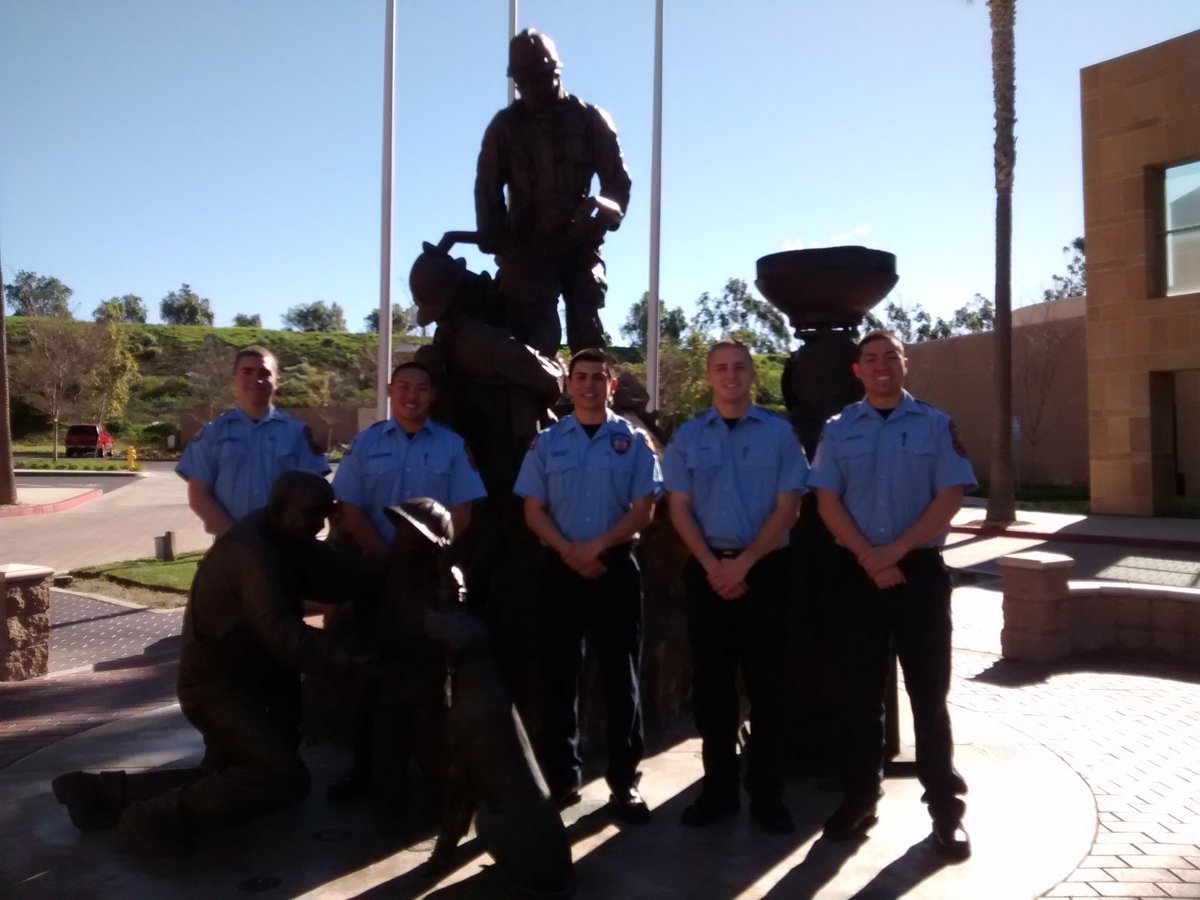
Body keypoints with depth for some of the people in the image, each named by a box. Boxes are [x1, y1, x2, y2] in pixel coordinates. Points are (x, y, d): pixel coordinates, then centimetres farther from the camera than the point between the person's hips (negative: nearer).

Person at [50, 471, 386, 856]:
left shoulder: (289, 543, 2)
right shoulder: (250, 550, -27)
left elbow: (341, 574, -3)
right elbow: (283, 636, -37)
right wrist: (348, 662, -38)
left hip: (243, 679, 10)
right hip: (217, 684, -10)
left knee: (221, 782, 20)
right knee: (284, 778, -20)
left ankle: (101, 790, 25)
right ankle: (158, 817, -5)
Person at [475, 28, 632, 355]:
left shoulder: (590, 120, 3)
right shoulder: (504, 126, 6)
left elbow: (618, 181, 3)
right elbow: (487, 189, 8)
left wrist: (603, 219, -16)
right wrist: (499, 245, -4)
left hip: (579, 246, 0)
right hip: (526, 251, 1)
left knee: (588, 338, -6)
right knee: (535, 342, -5)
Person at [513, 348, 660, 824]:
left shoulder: (633, 441, 3)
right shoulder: (547, 442, 7)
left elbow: (643, 510, -3)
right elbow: (534, 512, 3)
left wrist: (597, 546, -15)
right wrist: (570, 552, -12)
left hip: (616, 568, -1)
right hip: (561, 569, 2)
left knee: (621, 674, 3)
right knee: (558, 674, 7)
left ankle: (624, 780, 14)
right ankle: (561, 775, 21)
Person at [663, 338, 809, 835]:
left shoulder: (779, 433, 1)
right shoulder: (687, 436, 6)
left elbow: (787, 507, -4)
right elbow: (679, 509, 2)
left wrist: (743, 563, -11)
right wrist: (713, 566, -10)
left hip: (765, 570, -1)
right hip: (707, 571, 2)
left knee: (768, 683, 4)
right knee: (710, 682, 8)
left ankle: (767, 793, 18)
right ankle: (718, 787, 22)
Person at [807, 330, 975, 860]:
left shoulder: (935, 425, 3)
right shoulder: (839, 430, 6)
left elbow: (950, 497, -5)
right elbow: (827, 503, 0)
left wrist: (896, 550, -14)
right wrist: (869, 559, -12)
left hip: (921, 571, -1)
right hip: (858, 573, 1)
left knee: (929, 691, 5)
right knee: (859, 690, 8)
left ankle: (946, 810, 16)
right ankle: (859, 798, 21)